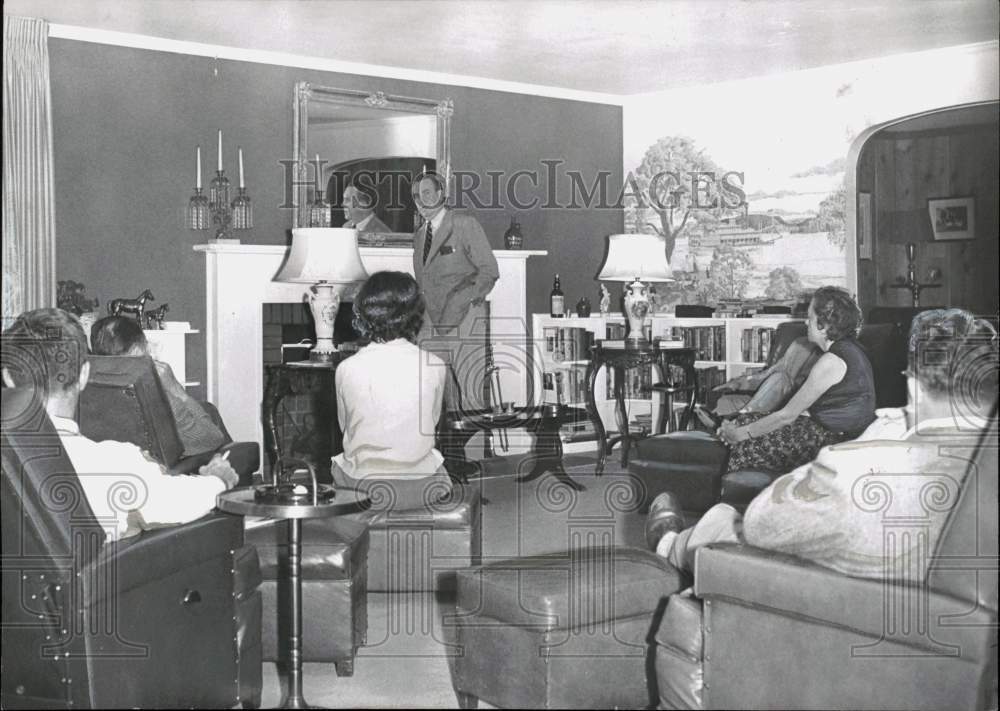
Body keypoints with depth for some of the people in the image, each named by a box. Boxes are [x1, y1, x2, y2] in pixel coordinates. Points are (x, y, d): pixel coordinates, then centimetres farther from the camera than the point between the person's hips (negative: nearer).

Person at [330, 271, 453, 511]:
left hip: (363, 488, 0)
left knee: (337, 463, 30)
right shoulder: (434, 366, -9)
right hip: (423, 489, 0)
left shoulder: (346, 369, -10)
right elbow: (432, 422, 6)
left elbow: (345, 426, 5)